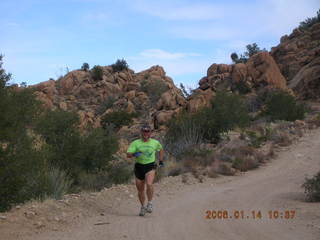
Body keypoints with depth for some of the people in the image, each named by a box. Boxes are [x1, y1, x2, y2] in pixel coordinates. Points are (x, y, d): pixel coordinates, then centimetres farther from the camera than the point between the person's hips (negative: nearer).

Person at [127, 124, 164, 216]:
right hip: (139, 166, 1)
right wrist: (134, 154, -28)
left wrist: (161, 160, 21)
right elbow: (128, 154, -8)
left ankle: (150, 203, -10)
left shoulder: (155, 143, 5)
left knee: (149, 184, -26)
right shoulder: (135, 143, 0)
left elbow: (161, 149, 27)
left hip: (150, 166, -1)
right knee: (140, 190, 8)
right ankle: (142, 207, 29)